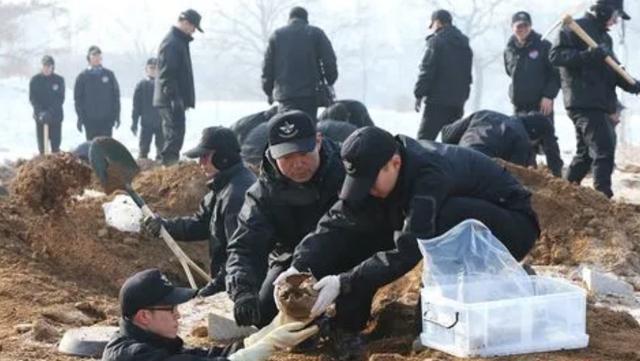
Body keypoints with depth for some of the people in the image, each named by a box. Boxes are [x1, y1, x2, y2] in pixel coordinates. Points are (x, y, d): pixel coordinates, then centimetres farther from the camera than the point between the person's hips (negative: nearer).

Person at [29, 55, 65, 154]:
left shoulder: (59, 80, 0)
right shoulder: (35, 80, 1)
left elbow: (61, 98, -5)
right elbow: (32, 98, -2)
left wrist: (50, 112, -18)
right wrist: (40, 112, -18)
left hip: (56, 116, 0)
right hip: (40, 116, 0)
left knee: (55, 144, 0)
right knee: (42, 144, 3)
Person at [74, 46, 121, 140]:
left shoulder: (109, 75, 5)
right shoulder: (83, 77, 3)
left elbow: (116, 95, 6)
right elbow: (78, 98, 3)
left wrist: (117, 115, 1)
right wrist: (80, 117, -5)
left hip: (107, 119, 0)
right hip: (90, 119, 0)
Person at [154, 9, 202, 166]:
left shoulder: (180, 41, 18)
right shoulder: (171, 42, -15)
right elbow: (167, 73, -21)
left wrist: (186, 99, 21)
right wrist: (174, 97, -24)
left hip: (175, 99, 10)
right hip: (171, 100, -10)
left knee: (173, 134, 13)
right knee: (175, 134, -12)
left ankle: (168, 164, 18)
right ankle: (169, 164, -13)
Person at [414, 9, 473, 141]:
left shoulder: (436, 41, -6)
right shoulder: (464, 45, 18)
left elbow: (427, 70, -11)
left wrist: (419, 94, -5)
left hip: (438, 100, -7)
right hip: (457, 102, 7)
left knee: (424, 139, -8)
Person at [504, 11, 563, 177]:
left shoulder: (543, 46, -4)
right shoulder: (509, 50, 9)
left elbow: (555, 74, -5)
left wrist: (549, 96, -15)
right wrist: (518, 91, 13)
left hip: (541, 103, -4)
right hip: (519, 105, 5)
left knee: (548, 140, -4)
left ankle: (556, 175, 1)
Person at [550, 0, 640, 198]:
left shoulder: (604, 37, 22)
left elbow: (612, 70, 22)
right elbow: (556, 55, -15)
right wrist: (588, 55, -25)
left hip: (601, 103, 10)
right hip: (584, 102, -10)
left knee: (586, 152, 16)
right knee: (604, 150, -16)